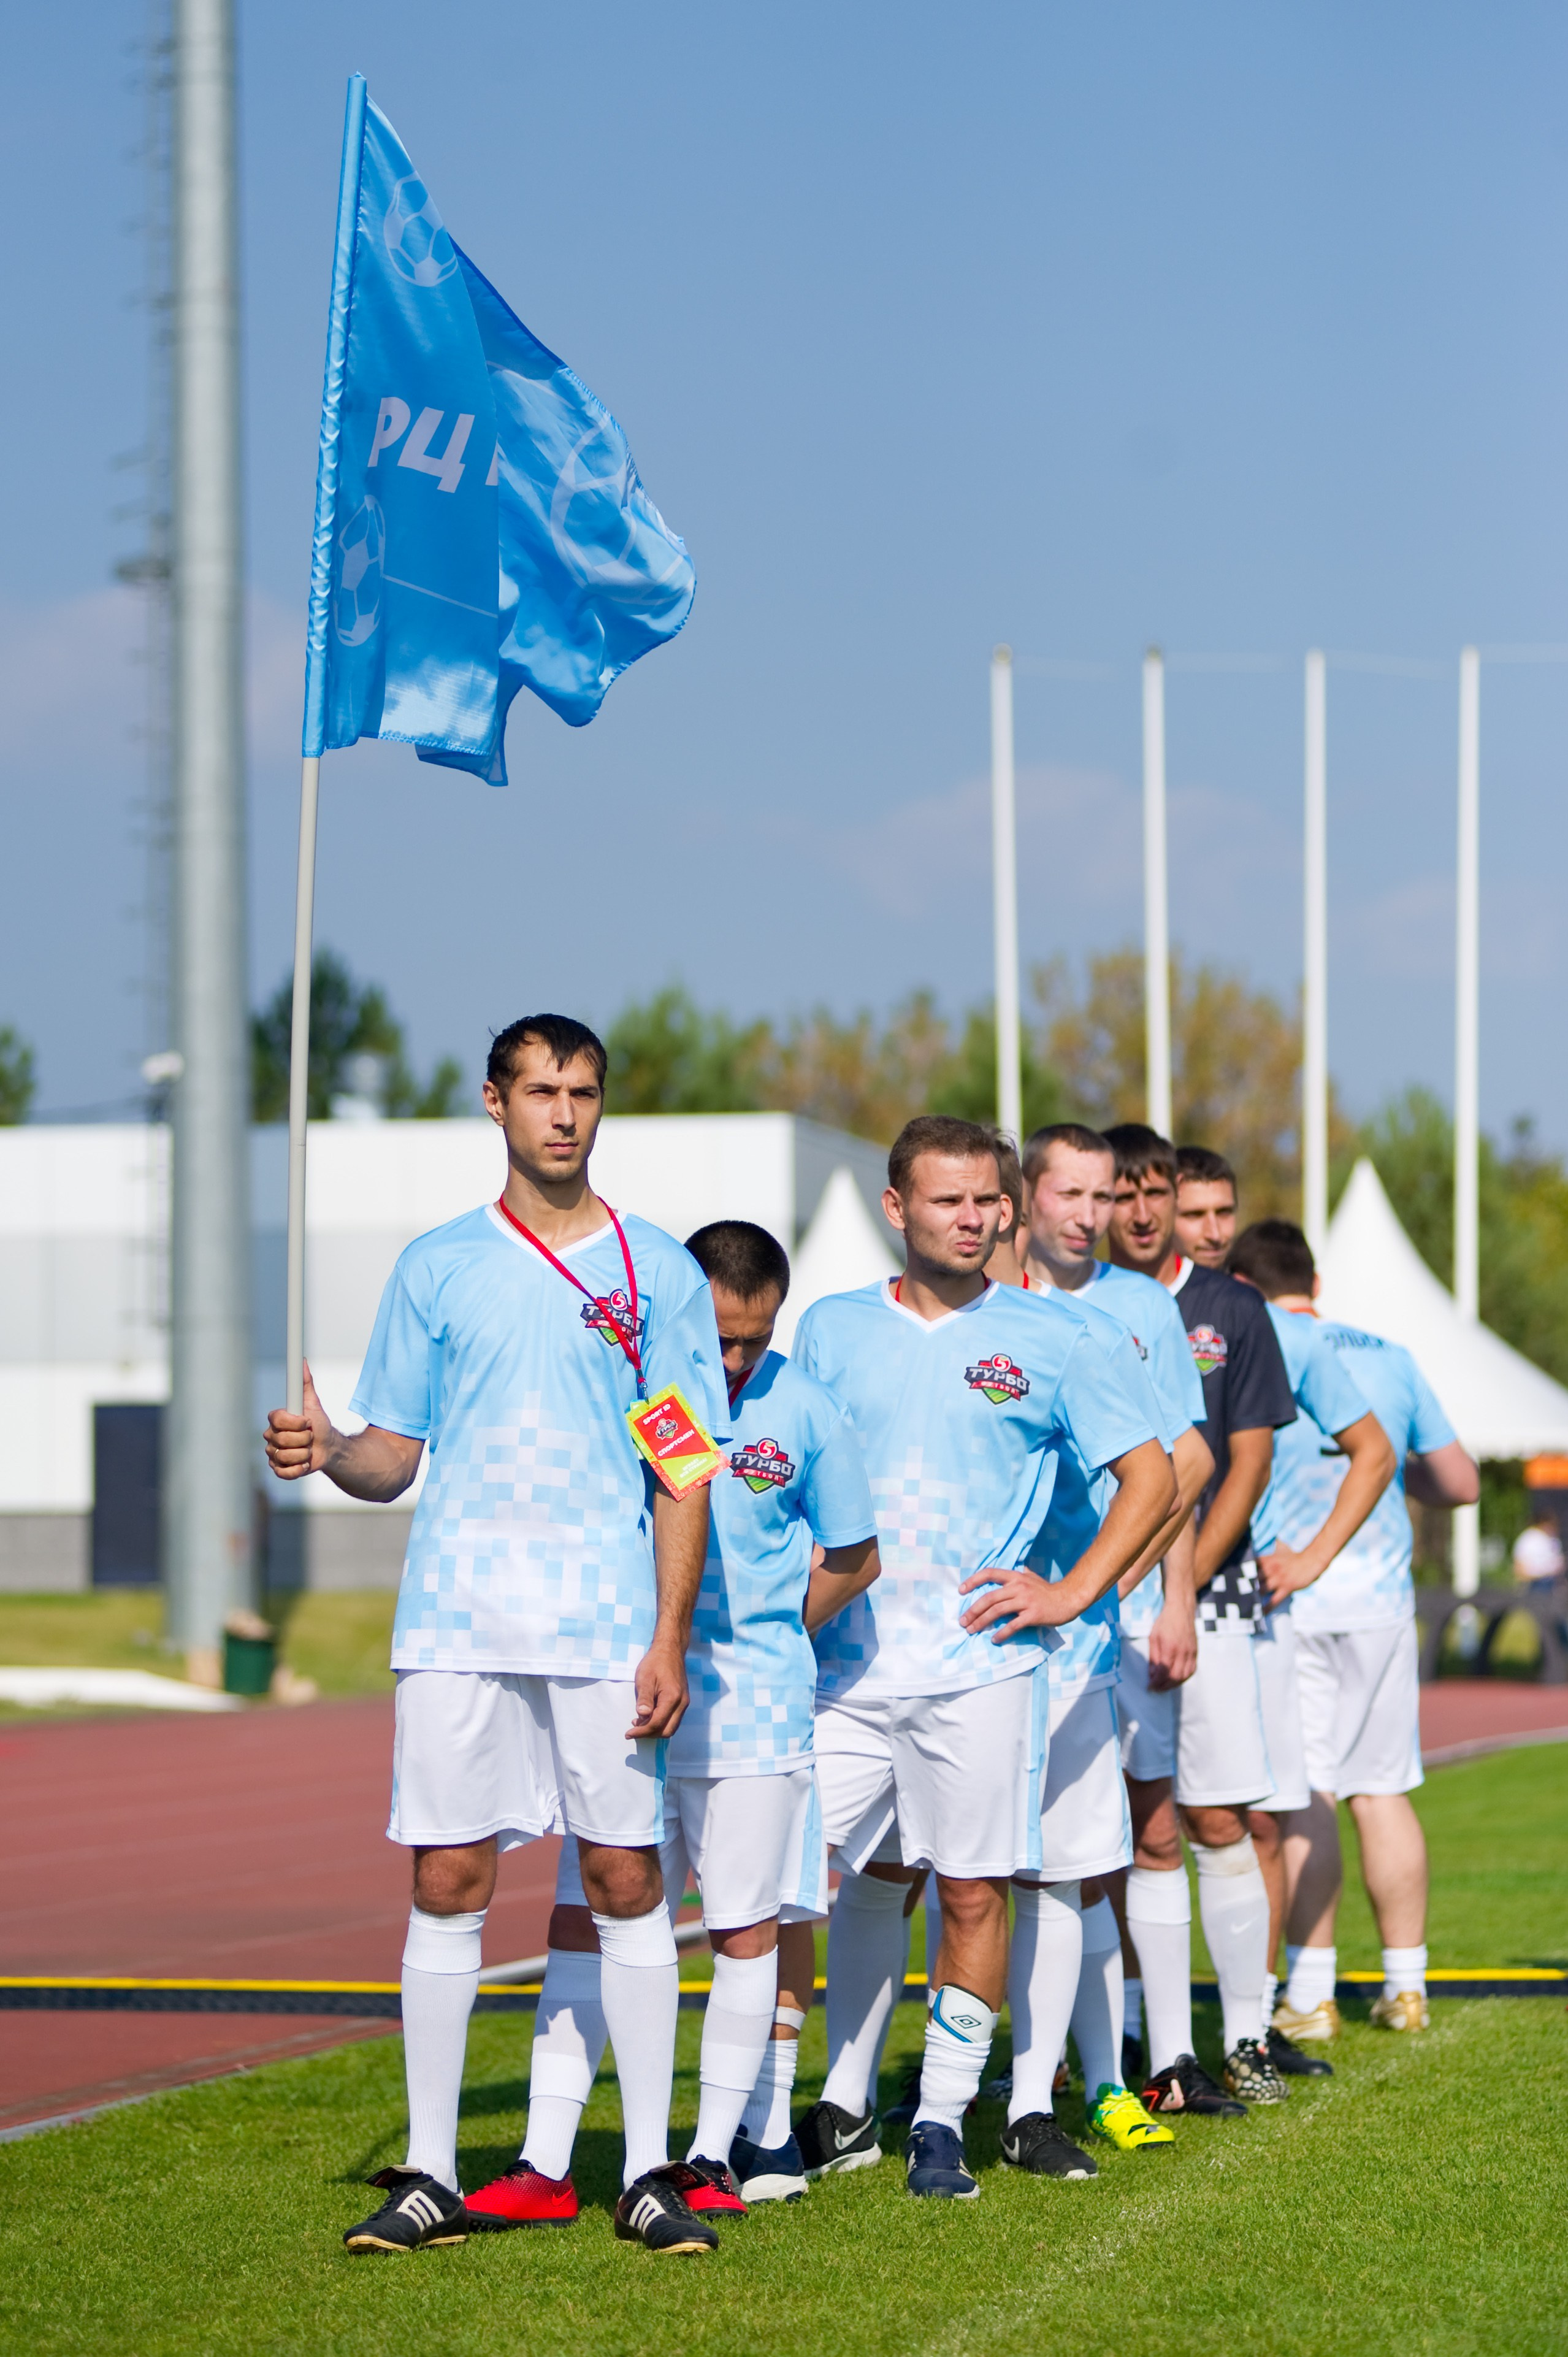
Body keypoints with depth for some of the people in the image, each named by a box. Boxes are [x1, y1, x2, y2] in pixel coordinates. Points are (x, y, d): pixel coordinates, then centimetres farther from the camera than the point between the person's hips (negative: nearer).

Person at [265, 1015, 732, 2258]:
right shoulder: (435, 1269, 10)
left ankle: (649, 2174, 5)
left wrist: (670, 1639, -4)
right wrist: (327, 1451, -11)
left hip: (608, 1630, -1)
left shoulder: (658, 1272, 6)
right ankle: (431, 2175, 6)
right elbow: (395, 1455, 11)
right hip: (457, 1626, 1)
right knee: (447, 1886, 1)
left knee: (628, 1884, -1)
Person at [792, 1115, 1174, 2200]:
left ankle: (944, 2120, 10)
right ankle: (847, 2106, 18)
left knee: (972, 1890, 0)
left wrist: (1072, 1592, -3)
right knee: (868, 1877, 4)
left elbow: (1152, 1477, 6)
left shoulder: (1046, 1339, 3)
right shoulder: (833, 1329, 9)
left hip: (979, 1662, -2)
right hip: (849, 1659, 2)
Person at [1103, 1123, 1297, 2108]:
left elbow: (1249, 1462, 3)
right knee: (1148, 1833, -1)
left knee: (1219, 1822, -1)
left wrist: (1182, 1584, -7)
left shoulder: (1231, 1309, 5)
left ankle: (1248, 2037, 8)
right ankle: (1167, 2058, 2)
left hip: (1210, 1591, 0)